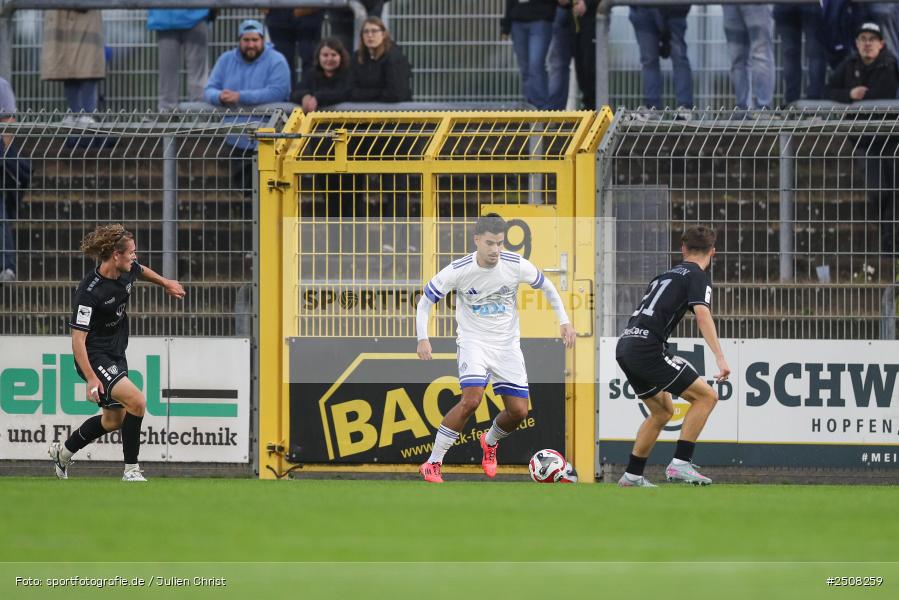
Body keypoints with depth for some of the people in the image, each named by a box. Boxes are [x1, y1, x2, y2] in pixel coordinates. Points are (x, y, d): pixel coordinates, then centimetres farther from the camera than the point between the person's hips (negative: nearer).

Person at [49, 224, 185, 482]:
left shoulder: (127, 272, -3)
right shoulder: (89, 292, -27)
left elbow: (141, 270, 25)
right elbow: (78, 339, -27)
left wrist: (165, 283, 39)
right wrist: (91, 379, -33)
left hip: (116, 355, 9)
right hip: (94, 357, -9)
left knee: (114, 419, 18)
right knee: (137, 402, -22)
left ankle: (63, 451, 39)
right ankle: (131, 471, -12)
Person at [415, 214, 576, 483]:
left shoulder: (516, 266, -12)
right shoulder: (458, 271, -17)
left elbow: (547, 287, 7)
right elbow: (425, 301, -5)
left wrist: (564, 321, 1)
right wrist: (423, 338, -15)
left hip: (507, 344, 3)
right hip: (473, 341, -3)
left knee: (518, 411, -2)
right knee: (471, 400, -26)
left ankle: (490, 443, 34)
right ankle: (432, 463, -17)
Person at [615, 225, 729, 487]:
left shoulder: (666, 275, 26)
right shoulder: (697, 276, 1)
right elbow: (702, 315, -16)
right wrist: (720, 358, -24)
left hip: (625, 346, 8)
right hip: (647, 347, -8)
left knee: (663, 411, 23)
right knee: (706, 396, -3)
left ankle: (632, 476, 22)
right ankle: (680, 463, -11)